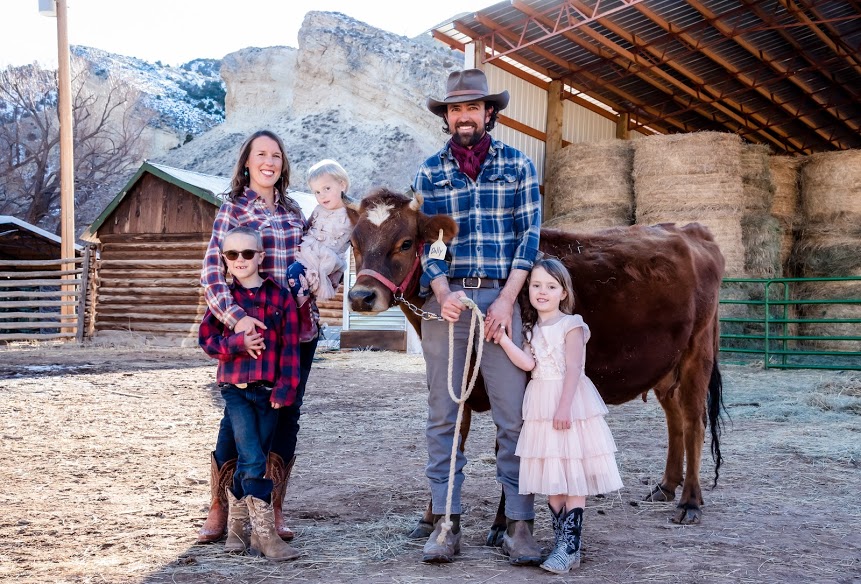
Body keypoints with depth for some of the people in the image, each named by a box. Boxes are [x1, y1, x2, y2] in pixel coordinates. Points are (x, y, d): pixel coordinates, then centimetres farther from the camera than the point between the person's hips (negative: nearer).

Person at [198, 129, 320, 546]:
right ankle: (218, 509, 13)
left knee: (287, 417, 7)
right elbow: (212, 270, -13)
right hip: (253, 331, -4)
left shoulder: (292, 210, 13)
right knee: (239, 417, -2)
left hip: (298, 328, 5)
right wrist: (236, 317, -27)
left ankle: (274, 511, 18)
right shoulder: (233, 208, -2)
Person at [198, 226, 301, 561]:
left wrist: (285, 389, -7)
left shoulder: (280, 297, 2)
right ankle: (265, 534, -8)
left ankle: (238, 526, 24)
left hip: (269, 391, 1)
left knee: (250, 462, 9)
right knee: (253, 460, -11)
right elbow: (207, 338, 3)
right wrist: (237, 343, -15)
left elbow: (290, 346, 0)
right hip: (236, 390, -1)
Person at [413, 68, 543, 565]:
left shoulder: (517, 165, 6)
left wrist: (507, 299, -7)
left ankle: (520, 525, 4)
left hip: (500, 297, -1)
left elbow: (530, 235, 2)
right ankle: (446, 523, 10)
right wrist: (443, 292, -12)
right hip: (446, 298, 2)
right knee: (443, 415, 4)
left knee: (513, 415, -3)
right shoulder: (430, 172, 9)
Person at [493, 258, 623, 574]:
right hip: (541, 405, 6)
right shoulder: (531, 328, 12)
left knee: (573, 475, -5)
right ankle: (562, 540, 17)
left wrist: (564, 407, -22)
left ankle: (569, 547, -3)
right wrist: (503, 339, -13)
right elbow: (528, 363, -3)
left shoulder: (571, 325, -6)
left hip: (569, 402, -6)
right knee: (550, 477, 8)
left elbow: (574, 369, -13)